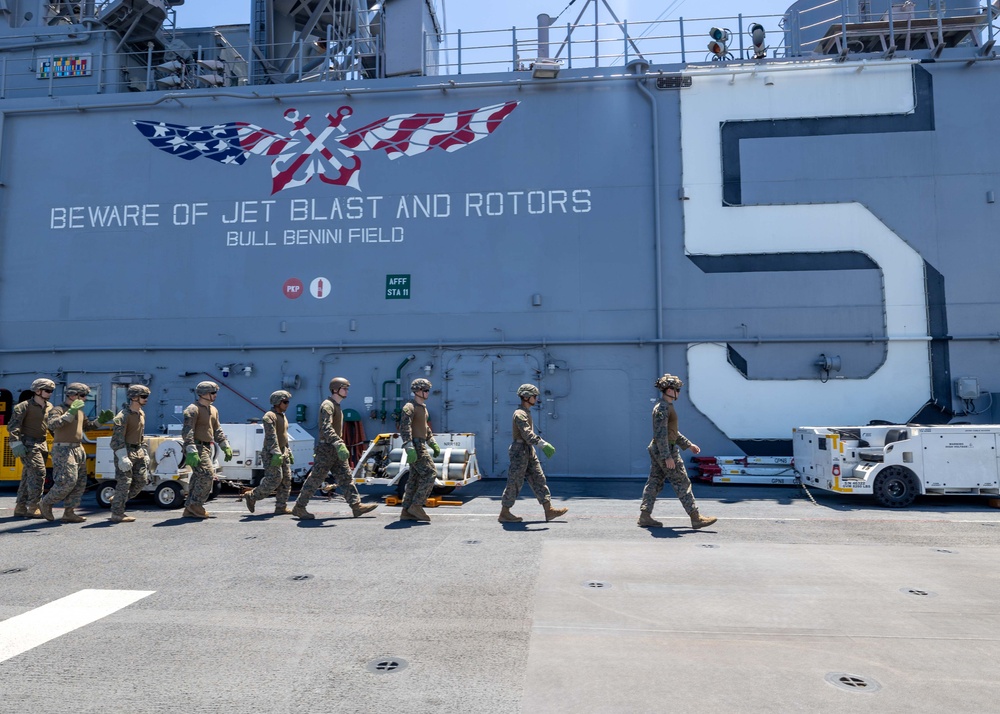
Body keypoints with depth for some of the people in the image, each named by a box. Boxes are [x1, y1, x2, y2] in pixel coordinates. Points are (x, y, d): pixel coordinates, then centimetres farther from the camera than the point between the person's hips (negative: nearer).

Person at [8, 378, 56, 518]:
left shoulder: (49, 407, 11)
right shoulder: (24, 406, -10)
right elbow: (13, 426, -15)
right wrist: (16, 444, -23)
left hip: (41, 445, 7)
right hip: (28, 445, -7)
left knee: (28, 476, 11)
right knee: (38, 473, -14)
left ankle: (20, 508, 18)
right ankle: (33, 508, -9)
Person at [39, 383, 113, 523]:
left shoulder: (79, 411, 16)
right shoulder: (58, 410, -9)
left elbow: (88, 425, 31)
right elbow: (51, 425, -28)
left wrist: (101, 420, 14)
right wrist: (70, 413, -33)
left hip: (78, 450, 9)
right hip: (63, 450, -9)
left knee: (80, 483, 6)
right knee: (68, 481, -13)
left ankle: (69, 513, 11)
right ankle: (45, 503, 9)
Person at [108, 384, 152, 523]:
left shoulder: (141, 414, 13)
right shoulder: (123, 416, -15)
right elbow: (117, 439, -20)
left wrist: (144, 452, 20)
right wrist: (123, 458, -25)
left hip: (138, 452, 9)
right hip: (125, 452, -9)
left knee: (142, 480, 8)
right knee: (124, 483, -5)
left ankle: (117, 501, 25)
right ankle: (117, 514, 4)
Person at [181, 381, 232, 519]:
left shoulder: (213, 410, 16)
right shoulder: (193, 409, -12)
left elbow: (217, 430, 23)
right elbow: (187, 432, -19)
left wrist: (226, 447, 15)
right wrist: (192, 453, -27)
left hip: (207, 449, 9)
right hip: (197, 448, -9)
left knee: (198, 478, 10)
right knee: (207, 475, -15)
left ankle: (190, 509, 16)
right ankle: (195, 505, -5)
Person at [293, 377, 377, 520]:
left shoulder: (337, 406, 17)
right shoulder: (327, 405, -14)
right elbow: (326, 428, -28)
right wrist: (339, 445, -37)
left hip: (335, 450, 9)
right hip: (326, 449, -9)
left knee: (346, 477, 4)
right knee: (315, 479, -3)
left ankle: (357, 506, 3)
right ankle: (299, 508, 7)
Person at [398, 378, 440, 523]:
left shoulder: (423, 408, 20)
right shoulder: (410, 407, -10)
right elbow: (404, 428, -21)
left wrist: (434, 444, 24)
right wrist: (410, 448, -30)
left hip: (421, 446, 9)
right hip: (415, 446, -9)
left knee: (414, 479, 8)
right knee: (430, 474, -13)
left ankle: (406, 511, 10)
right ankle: (416, 506, -9)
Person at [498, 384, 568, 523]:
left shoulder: (526, 413, 16)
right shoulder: (520, 414, -16)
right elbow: (527, 434, -28)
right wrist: (543, 444, -34)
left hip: (529, 450, 10)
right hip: (520, 450, -10)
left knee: (538, 479, 7)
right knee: (515, 482, -4)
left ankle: (549, 511, 8)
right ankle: (504, 514, 6)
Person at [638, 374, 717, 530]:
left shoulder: (666, 406, 15)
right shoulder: (662, 408, -17)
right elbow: (661, 434, -23)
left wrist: (688, 445, 25)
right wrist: (667, 457, -26)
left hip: (657, 450, 10)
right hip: (665, 450, -10)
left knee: (654, 483, 9)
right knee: (682, 483, -4)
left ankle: (644, 516, 10)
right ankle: (696, 518, 1)